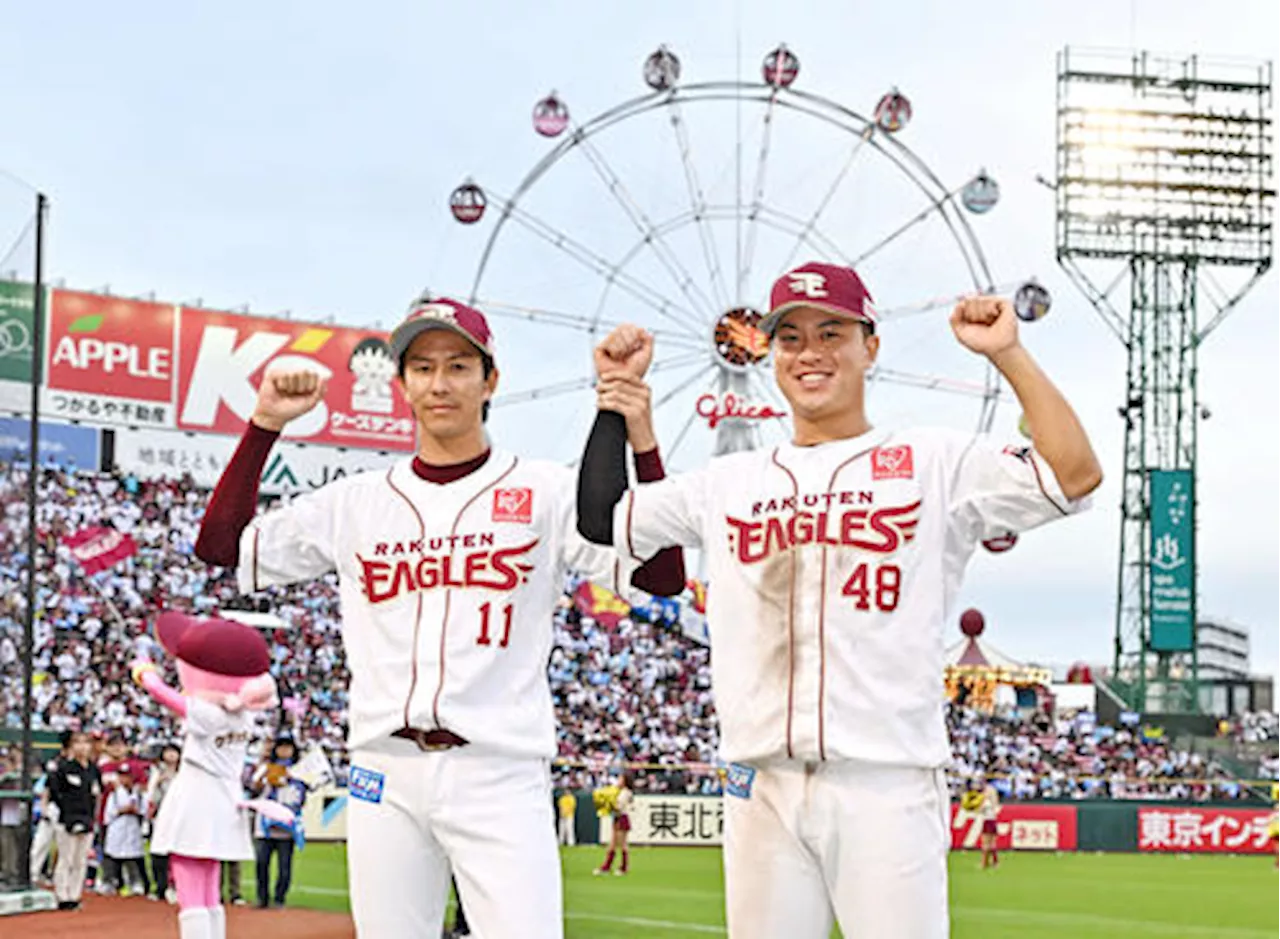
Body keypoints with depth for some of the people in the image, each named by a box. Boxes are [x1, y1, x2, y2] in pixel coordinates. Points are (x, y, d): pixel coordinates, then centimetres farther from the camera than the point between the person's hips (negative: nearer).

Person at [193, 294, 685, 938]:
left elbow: (662, 575, -7)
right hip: (384, 774, 3)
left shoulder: (545, 491, 5)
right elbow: (220, 545, 11)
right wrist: (265, 424, 5)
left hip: (500, 773, -3)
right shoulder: (358, 502, 13)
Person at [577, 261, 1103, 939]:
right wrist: (617, 398, 19)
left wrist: (1007, 354, -9)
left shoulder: (937, 465, 5)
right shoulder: (729, 483, 17)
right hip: (761, 790, 4)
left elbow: (1075, 475, -6)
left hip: (887, 787, -4)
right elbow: (603, 518, 23)